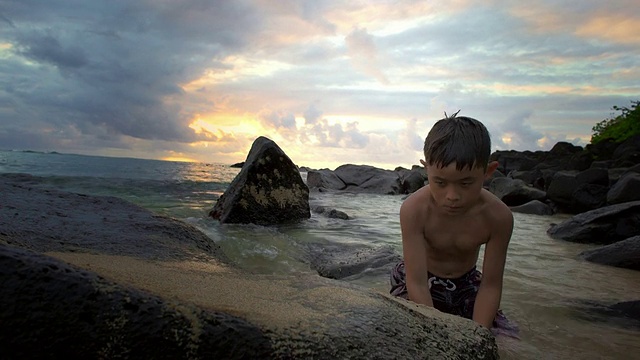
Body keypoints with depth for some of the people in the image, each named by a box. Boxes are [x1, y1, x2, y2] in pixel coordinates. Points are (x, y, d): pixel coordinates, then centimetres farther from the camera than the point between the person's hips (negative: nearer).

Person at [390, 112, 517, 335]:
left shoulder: (498, 216, -24)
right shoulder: (414, 210, -32)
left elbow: (490, 285, -18)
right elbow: (417, 284, -30)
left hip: (467, 284, 3)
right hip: (421, 283, -2)